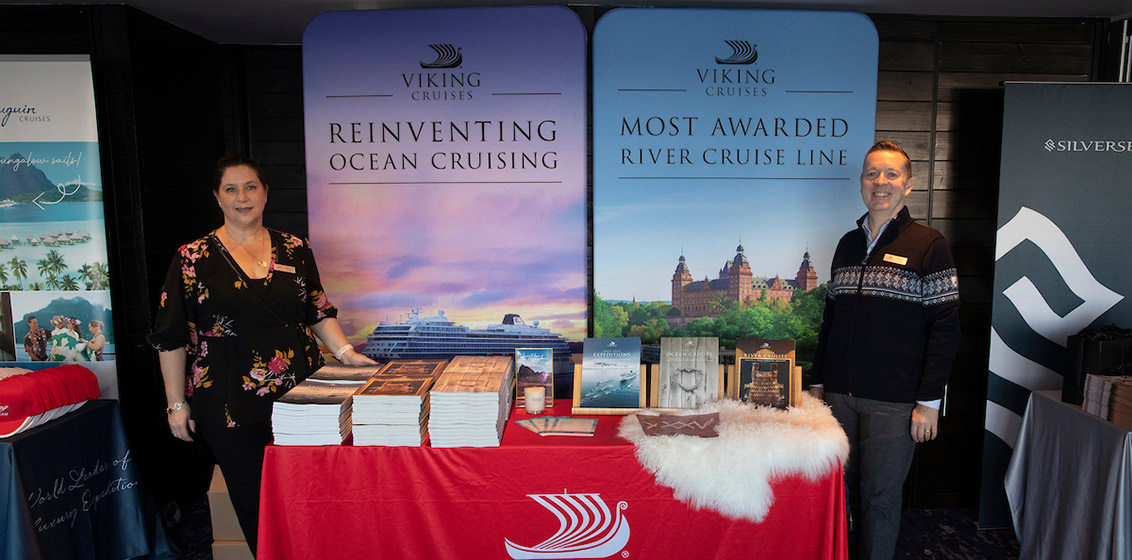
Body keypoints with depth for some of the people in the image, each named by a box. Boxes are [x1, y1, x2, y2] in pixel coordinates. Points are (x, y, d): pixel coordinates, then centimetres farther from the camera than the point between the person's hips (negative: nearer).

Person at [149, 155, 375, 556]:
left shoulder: (294, 250, 6)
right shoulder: (193, 258, -1)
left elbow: (318, 312, 13)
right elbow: (171, 337, 1)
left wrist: (345, 351, -1)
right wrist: (176, 403, 0)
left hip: (298, 392, 2)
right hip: (229, 401, -1)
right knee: (254, 498, 7)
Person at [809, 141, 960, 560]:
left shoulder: (929, 246, -3)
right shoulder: (848, 244, 12)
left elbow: (945, 328, -7)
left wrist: (929, 401, -11)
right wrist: (817, 381, 12)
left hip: (894, 402, -4)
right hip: (839, 395, 4)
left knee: (880, 496, 5)